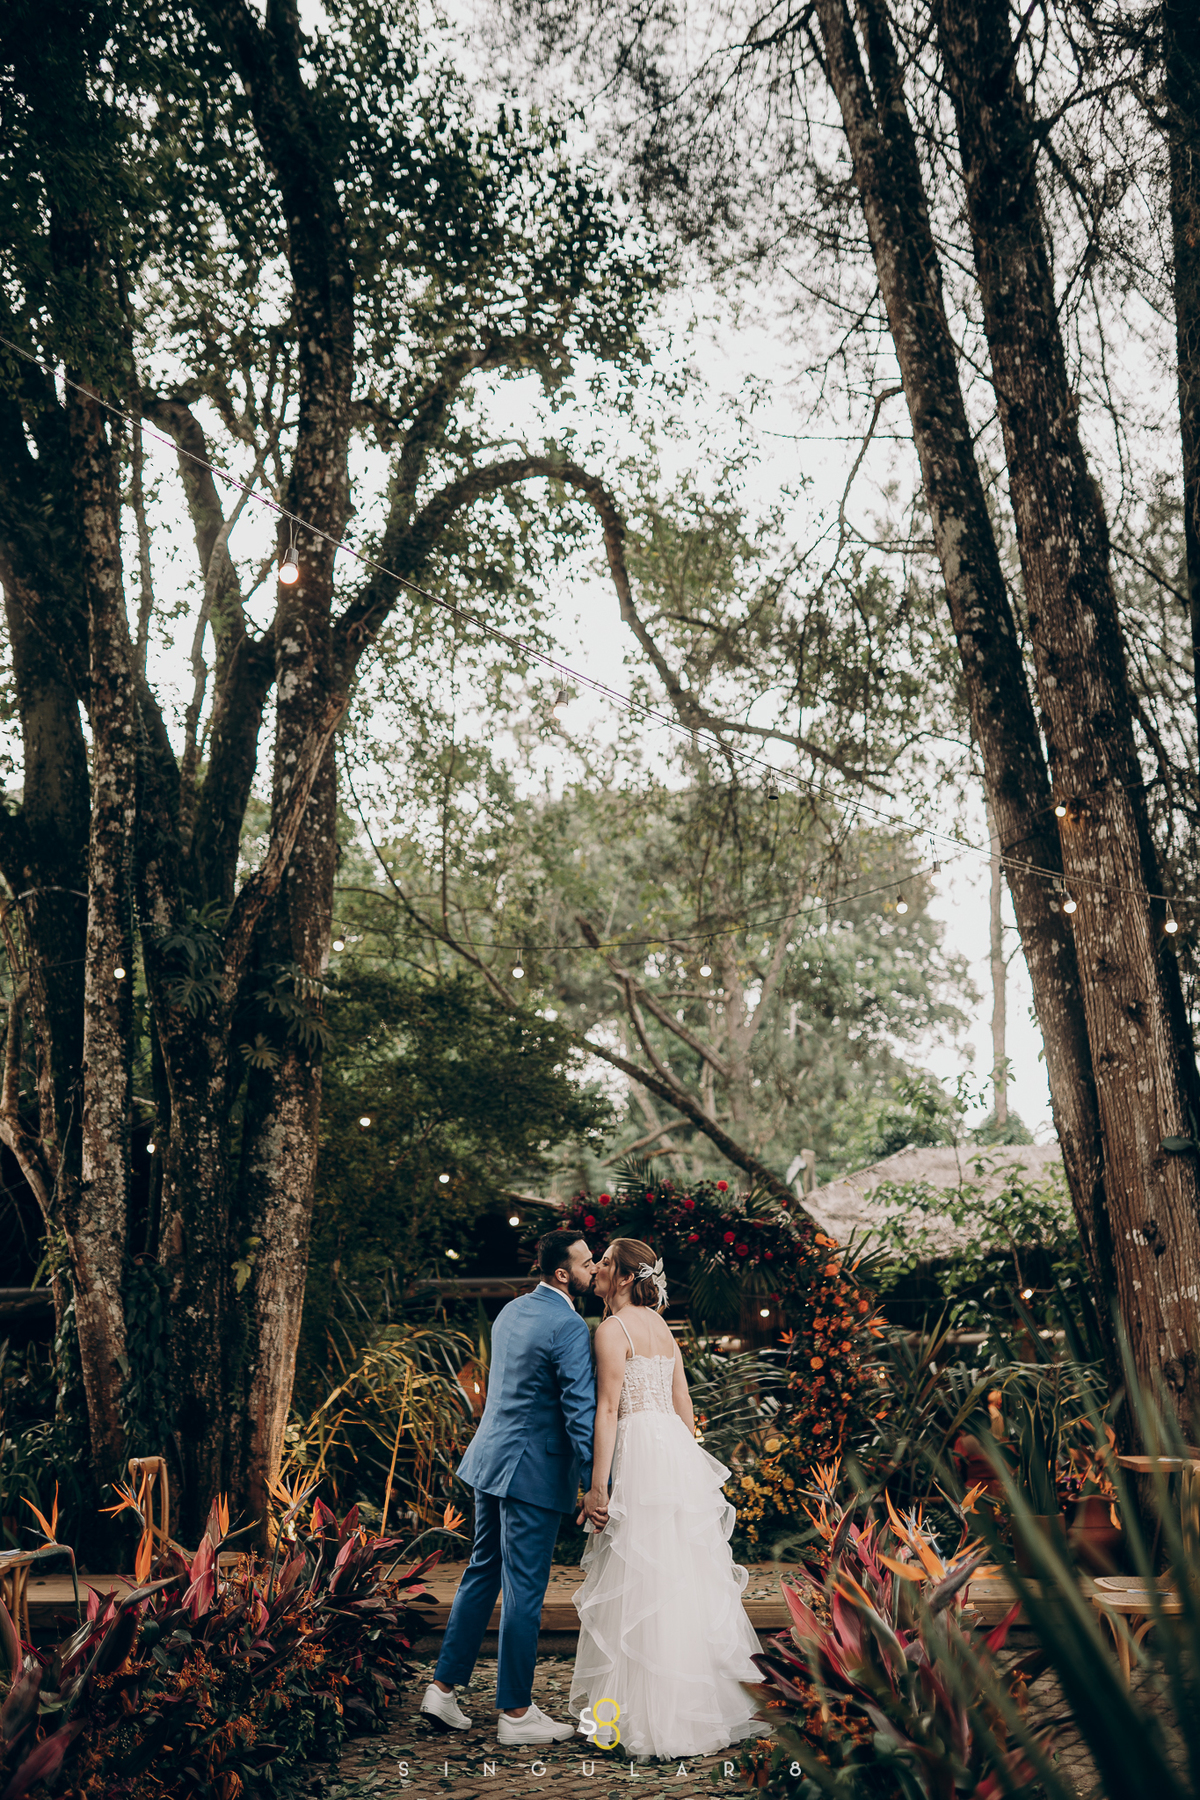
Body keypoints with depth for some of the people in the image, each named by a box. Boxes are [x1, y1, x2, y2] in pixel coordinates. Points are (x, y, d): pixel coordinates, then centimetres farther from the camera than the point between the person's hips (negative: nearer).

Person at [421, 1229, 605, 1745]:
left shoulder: (511, 1310, 9)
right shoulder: (568, 1327, -18)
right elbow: (580, 1411, -21)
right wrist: (596, 1486, -19)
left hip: (490, 1459, 9)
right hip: (532, 1470, -9)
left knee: (482, 1573, 19)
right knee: (524, 1591, 3)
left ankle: (443, 1688, 26)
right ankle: (515, 1712, 15)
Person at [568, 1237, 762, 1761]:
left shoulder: (613, 1329, -10)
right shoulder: (662, 1328, 14)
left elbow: (608, 1409, -15)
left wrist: (598, 1487, -15)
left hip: (641, 1453, -8)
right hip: (678, 1450, 8)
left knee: (638, 1585, 0)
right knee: (682, 1578, 14)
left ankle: (645, 1713, 7)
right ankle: (698, 1703, 23)